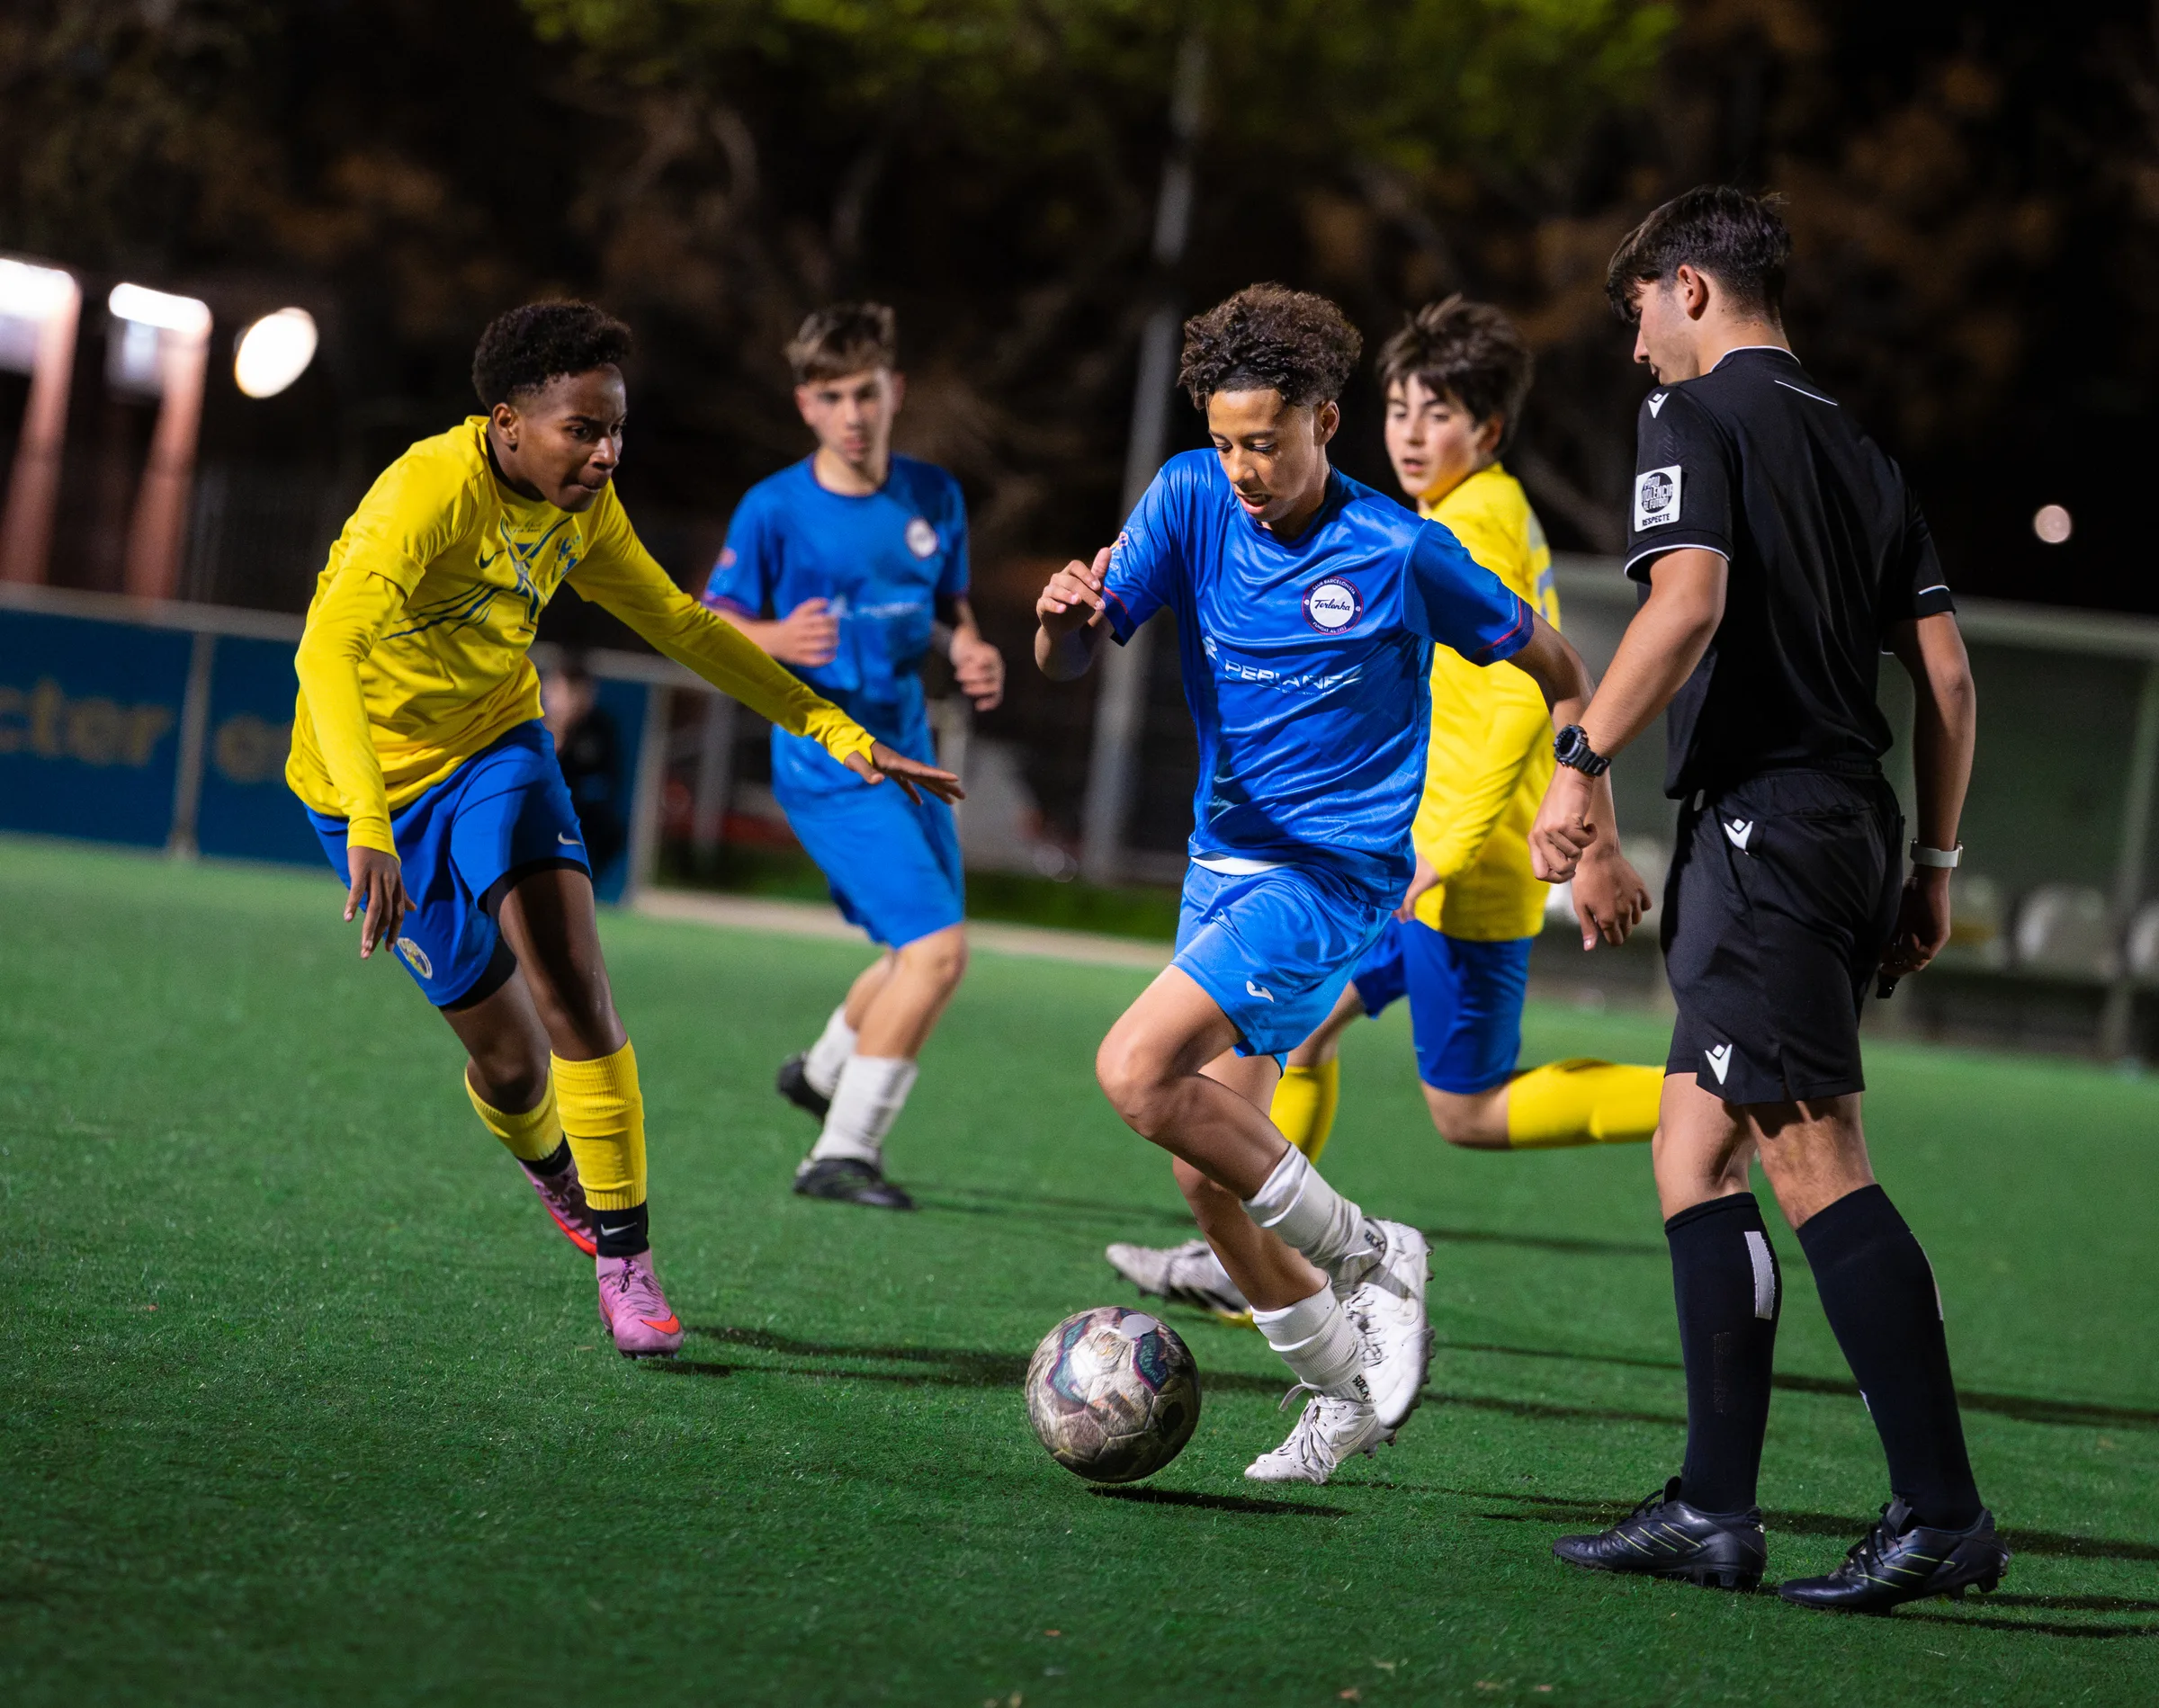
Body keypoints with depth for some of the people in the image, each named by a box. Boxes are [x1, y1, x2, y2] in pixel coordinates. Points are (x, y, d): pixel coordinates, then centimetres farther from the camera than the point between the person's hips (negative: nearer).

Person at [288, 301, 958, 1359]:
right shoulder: (430, 495, -30)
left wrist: (834, 730, 5)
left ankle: (624, 1263, -8)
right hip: (373, 778, -5)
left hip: (497, 746, 5)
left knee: (575, 993, -18)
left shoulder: (580, 509, -6)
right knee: (507, 1053, 1)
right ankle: (551, 1170, 38)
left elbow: (679, 625, 10)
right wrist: (370, 828, -56)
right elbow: (330, 646, -43)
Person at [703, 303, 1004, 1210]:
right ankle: (841, 1154, -12)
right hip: (823, 756, -7)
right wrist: (777, 640, -24)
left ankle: (825, 1070, 47)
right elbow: (713, 624, -3)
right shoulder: (774, 508, -9)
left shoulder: (934, 497, 5)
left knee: (921, 957, 19)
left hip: (906, 753, 7)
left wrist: (974, 655, -4)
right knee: (936, 946, -19)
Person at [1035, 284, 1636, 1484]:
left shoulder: (1399, 552, -13)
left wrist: (1596, 842, -1)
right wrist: (1065, 615, -33)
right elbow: (1075, 660, -9)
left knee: (1138, 1071, -23)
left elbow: (1556, 668, 0)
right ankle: (1349, 1393, 24)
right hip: (1224, 859, 6)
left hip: (1334, 876, -6)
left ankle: (1367, 1259, -8)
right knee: (1206, 1171, 6)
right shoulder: (1193, 499, -2)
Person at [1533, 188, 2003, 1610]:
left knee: (1816, 1165, -11)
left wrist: (1583, 761, -17)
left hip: (1760, 820, -9)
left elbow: (1690, 599, -20)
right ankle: (1714, 1511, 9)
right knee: (1693, 1158, 12)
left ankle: (1945, 1513, -15)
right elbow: (1945, 666, 16)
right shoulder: (1860, 450, 20)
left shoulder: (1698, 416, -3)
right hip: (1856, 828, 9)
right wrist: (1933, 865, 19)